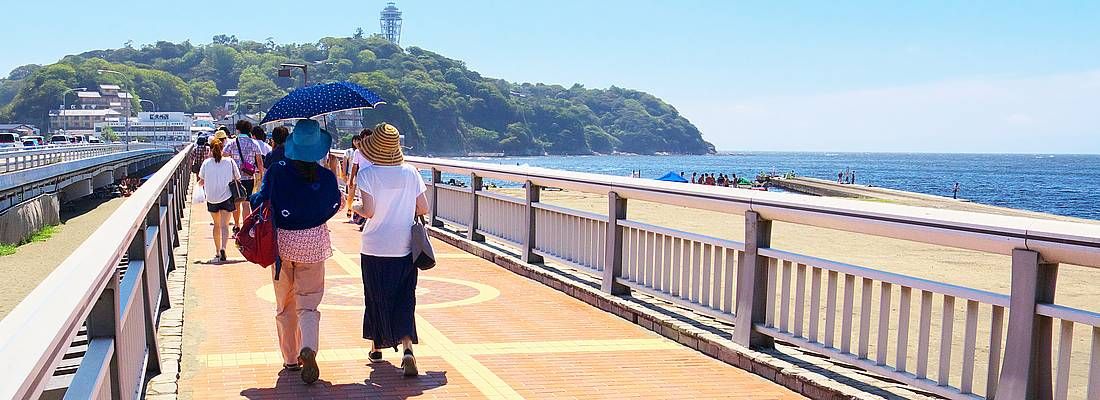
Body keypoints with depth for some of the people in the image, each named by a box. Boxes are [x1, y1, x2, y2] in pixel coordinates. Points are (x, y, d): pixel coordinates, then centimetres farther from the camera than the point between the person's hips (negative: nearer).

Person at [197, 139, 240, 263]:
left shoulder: (206, 163, -1)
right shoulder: (230, 161, -3)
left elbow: (201, 181, 4)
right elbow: (237, 179, 3)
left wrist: (201, 183, 27)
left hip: (212, 198, 2)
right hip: (226, 197, -2)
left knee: (217, 225, 17)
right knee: (224, 225, -5)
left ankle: (217, 252, 23)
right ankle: (222, 248, -27)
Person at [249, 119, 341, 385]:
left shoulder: (277, 171, -8)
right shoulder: (326, 177, -7)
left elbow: (260, 201, -5)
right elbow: (335, 206, 5)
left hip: (282, 243, 1)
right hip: (313, 245, -1)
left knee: (285, 305, 15)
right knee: (308, 305, 5)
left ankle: (290, 358, 22)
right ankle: (308, 349, -20)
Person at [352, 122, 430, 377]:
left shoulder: (367, 174, -10)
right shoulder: (410, 172, -2)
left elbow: (368, 211, -16)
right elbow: (423, 209, 0)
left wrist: (354, 207, 5)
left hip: (375, 250, -2)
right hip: (406, 249, 2)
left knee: (376, 298, 15)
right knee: (404, 301, 5)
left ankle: (377, 347, 29)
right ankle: (407, 347, -13)